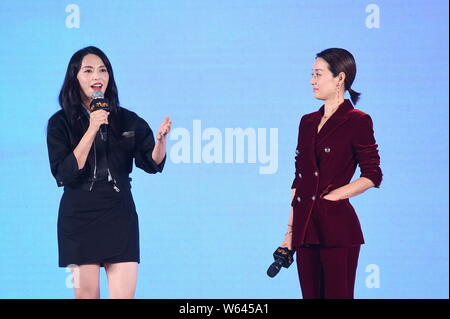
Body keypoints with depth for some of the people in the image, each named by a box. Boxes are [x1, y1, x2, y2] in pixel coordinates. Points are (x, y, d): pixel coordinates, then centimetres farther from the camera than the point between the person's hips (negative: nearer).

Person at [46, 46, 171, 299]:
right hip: (79, 217, -1)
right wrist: (91, 131, -17)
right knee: (86, 294, 0)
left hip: (119, 215, 1)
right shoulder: (61, 123, -1)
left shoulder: (127, 120, 6)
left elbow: (152, 164, 1)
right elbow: (64, 174, -11)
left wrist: (161, 139, -21)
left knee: (124, 295, -6)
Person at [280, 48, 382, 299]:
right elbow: (299, 181, 16)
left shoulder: (357, 121, -4)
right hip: (306, 228, 6)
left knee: (338, 295, -6)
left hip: (337, 227, -6)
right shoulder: (308, 122, 15)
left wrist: (331, 196, -10)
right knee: (311, 295, 7)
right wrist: (290, 230, 11)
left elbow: (372, 176, -6)